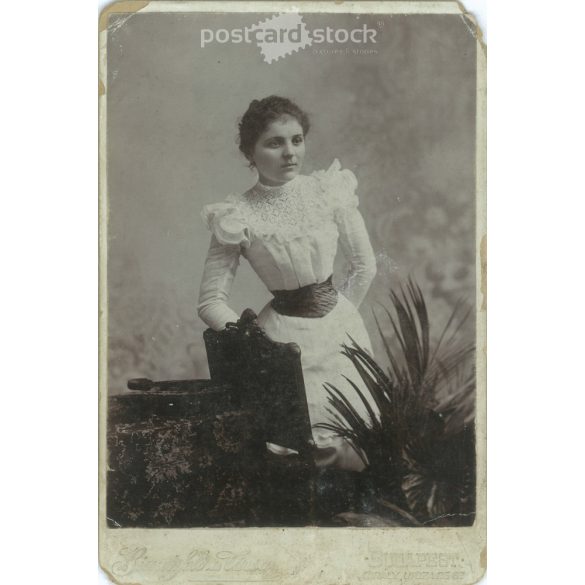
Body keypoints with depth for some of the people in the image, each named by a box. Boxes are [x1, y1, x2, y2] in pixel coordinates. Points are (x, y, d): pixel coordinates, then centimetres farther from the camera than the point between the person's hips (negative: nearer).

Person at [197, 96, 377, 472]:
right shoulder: (237, 217, -13)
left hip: (341, 325, 3)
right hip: (285, 335, -3)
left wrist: (340, 315, 7)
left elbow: (365, 266, 5)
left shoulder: (330, 190, -7)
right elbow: (211, 302, -9)